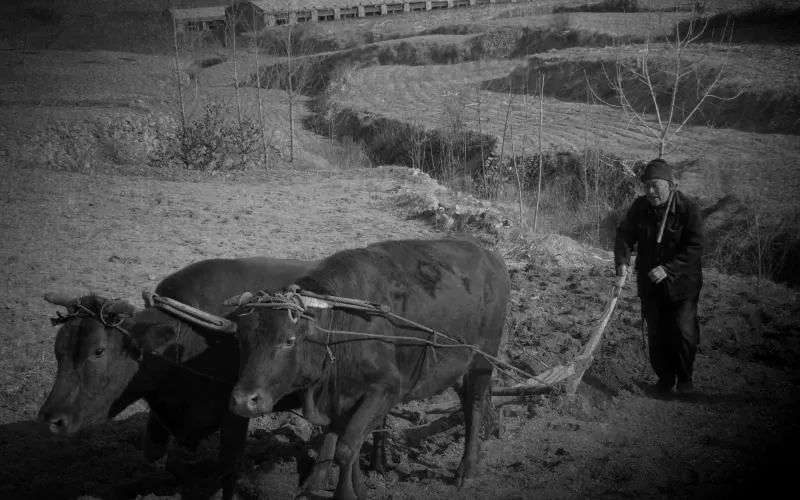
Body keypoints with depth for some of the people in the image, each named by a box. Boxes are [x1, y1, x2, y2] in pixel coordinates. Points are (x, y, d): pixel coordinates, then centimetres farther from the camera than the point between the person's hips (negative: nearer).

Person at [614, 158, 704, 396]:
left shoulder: (688, 209, -14)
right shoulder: (640, 207, -2)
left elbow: (694, 248, -19)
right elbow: (624, 234, 0)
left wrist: (668, 269, -28)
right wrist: (622, 260, -19)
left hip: (682, 283, -4)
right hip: (650, 284, 4)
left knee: (683, 331, -9)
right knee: (656, 334, 8)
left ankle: (684, 377, 11)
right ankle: (664, 377, 24)